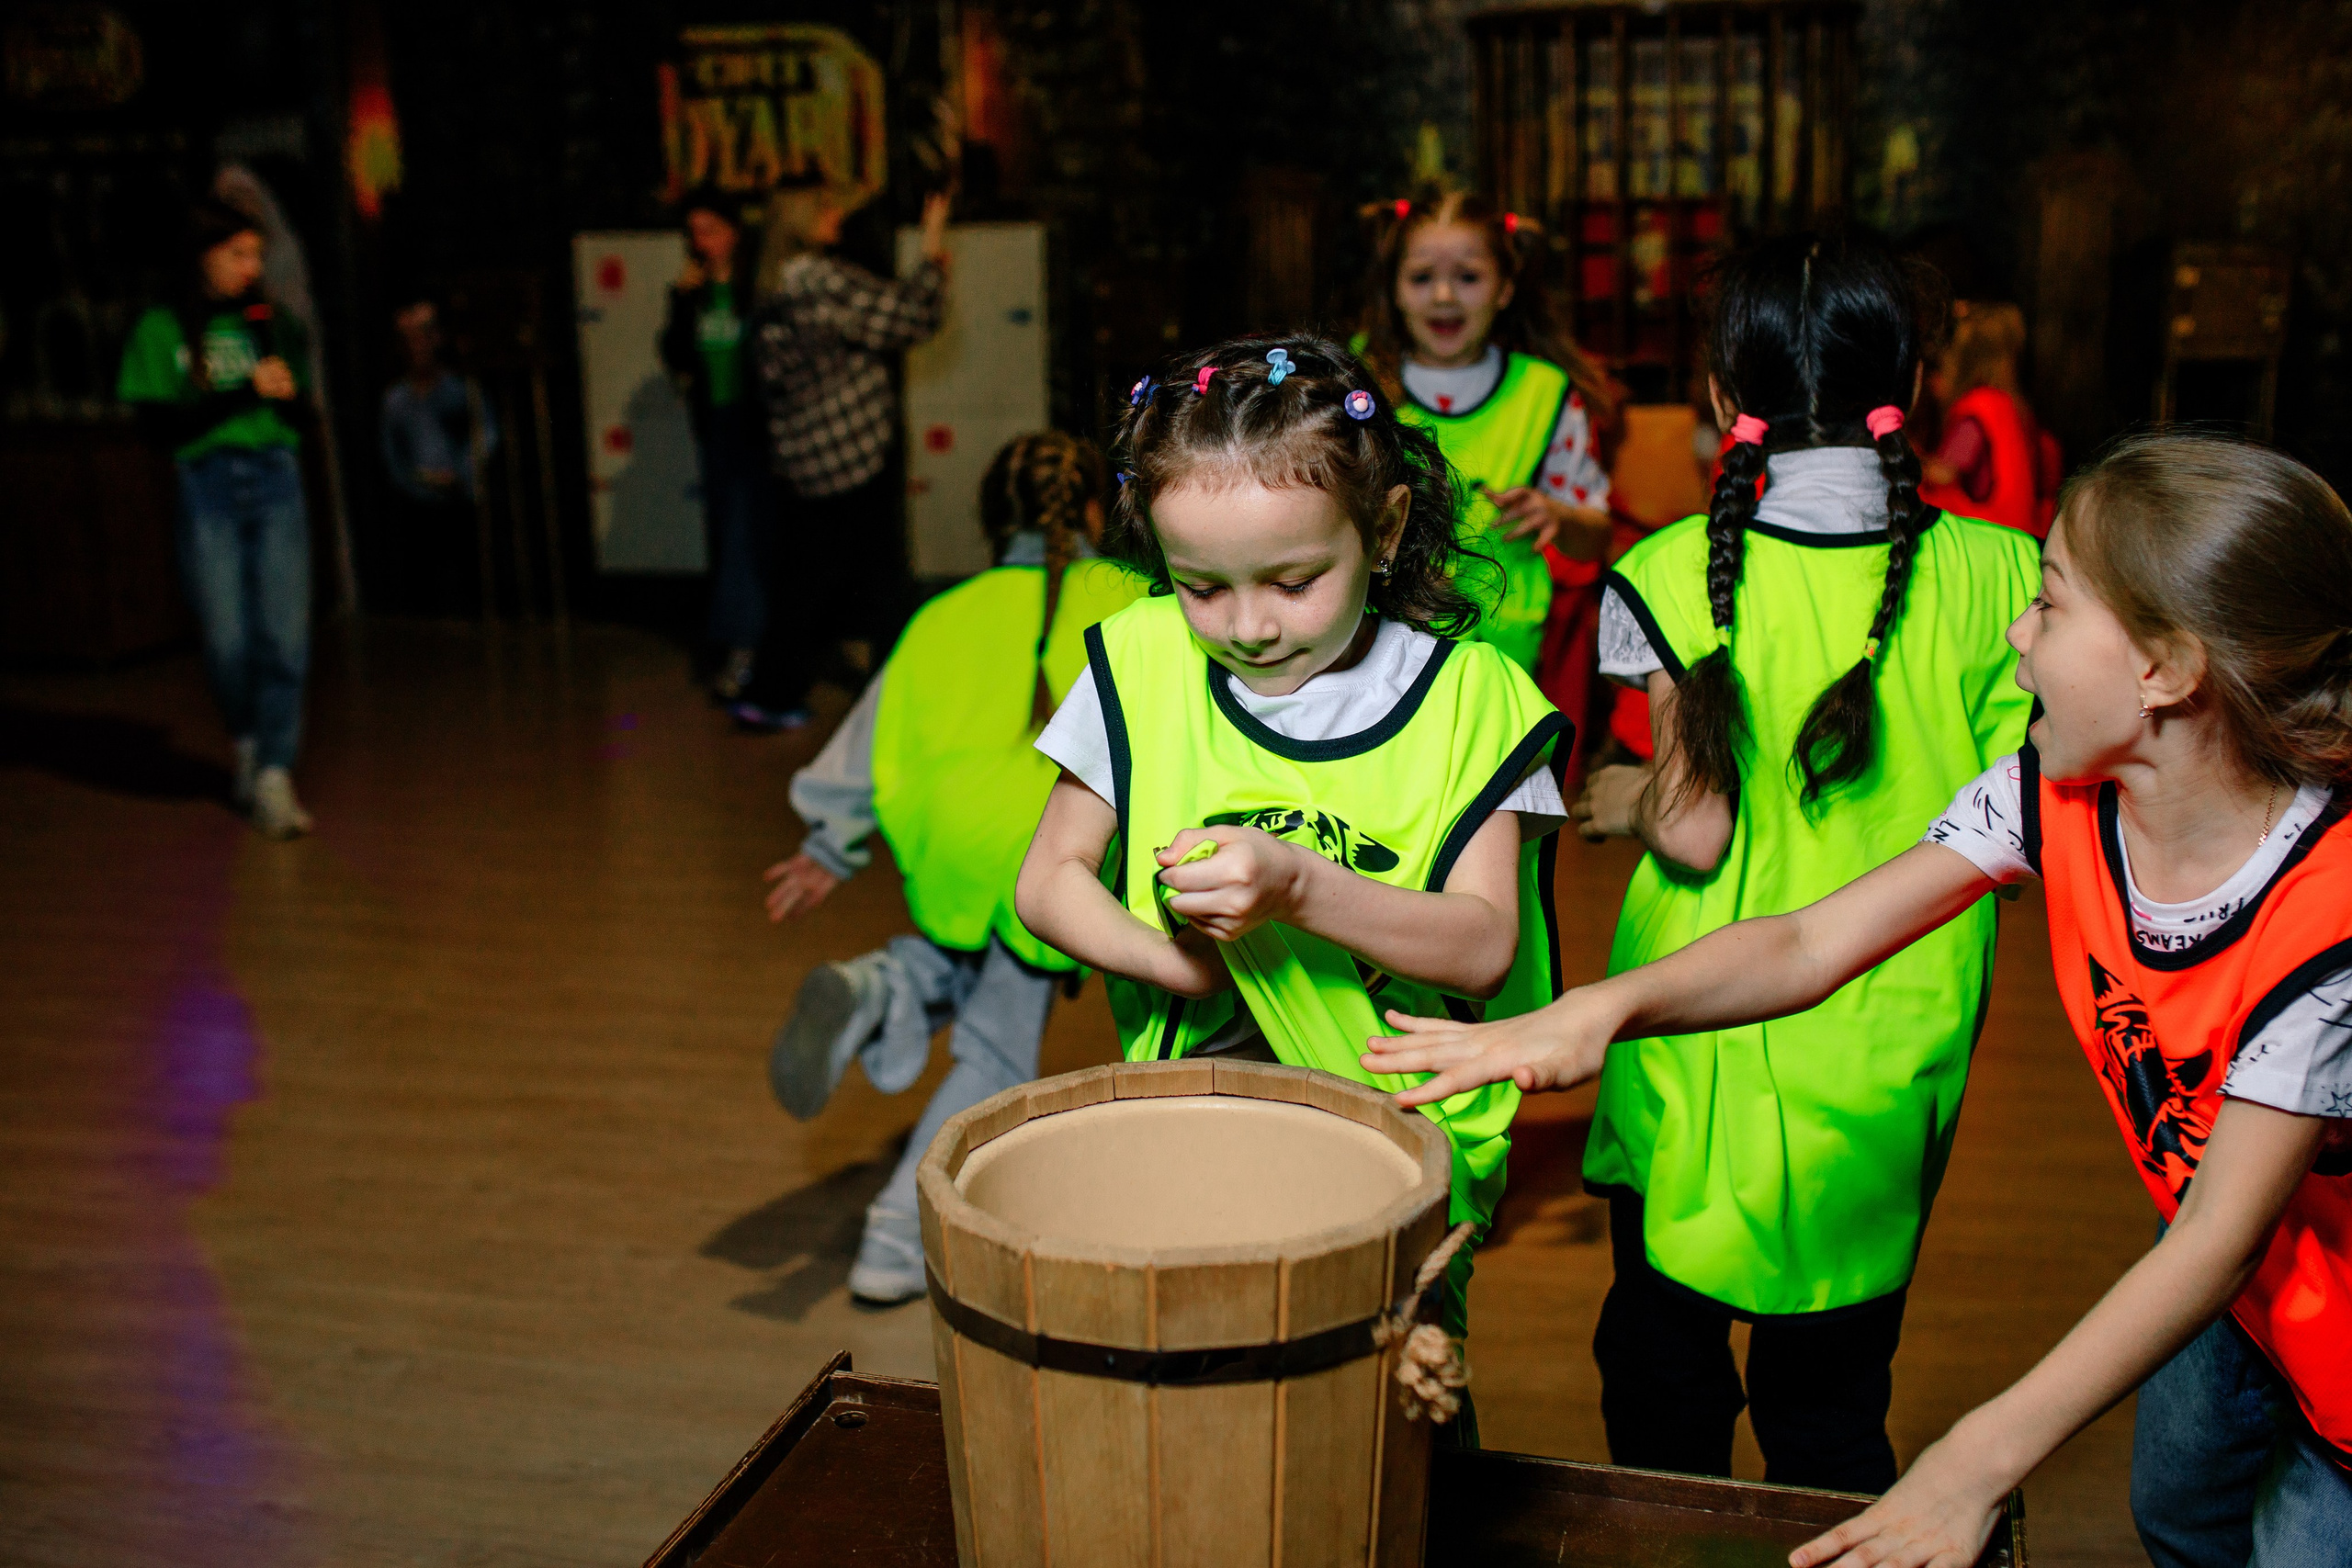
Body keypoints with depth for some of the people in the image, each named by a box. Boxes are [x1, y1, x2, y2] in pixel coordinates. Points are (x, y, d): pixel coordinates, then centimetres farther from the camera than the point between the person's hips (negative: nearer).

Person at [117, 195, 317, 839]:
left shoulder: (268, 323, 11)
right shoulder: (161, 330, 2)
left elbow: (302, 411, 8)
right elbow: (161, 424, -7)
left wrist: (277, 354, -5)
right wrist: (242, 394, -15)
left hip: (275, 479, 2)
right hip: (206, 486, -2)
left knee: (285, 634, -7)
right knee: (227, 639, 0)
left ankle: (273, 777, -3)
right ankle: (248, 745, 28)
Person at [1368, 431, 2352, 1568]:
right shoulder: (2056, 794, -18)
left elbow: (2224, 1233, -36)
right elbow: (1811, 945, -22)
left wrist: (1979, 1458, -40)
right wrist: (1601, 1008, -40)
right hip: (2226, 1283, 5)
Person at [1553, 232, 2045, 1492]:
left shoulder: (1679, 575, -14)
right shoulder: (1988, 575, -6)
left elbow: (1695, 832, -15)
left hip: (1710, 1065, -2)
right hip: (1900, 1054, 3)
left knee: (1662, 1385, 19)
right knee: (1832, 1407, 19)